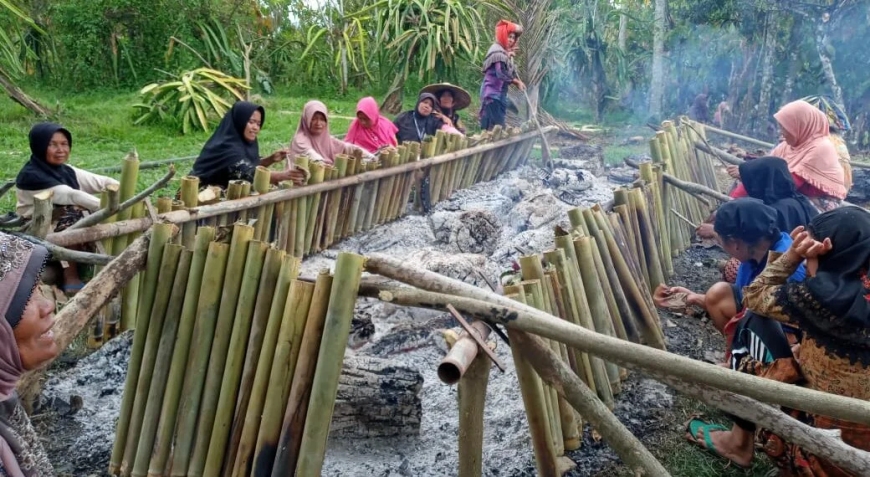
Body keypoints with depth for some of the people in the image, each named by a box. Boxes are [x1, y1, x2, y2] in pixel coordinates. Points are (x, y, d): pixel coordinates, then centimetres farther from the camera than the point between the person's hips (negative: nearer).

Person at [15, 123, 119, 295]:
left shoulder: (66, 171, 3)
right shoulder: (31, 175, -20)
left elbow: (102, 182, -5)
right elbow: (71, 196, -30)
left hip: (70, 229, 7)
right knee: (72, 212, -28)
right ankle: (71, 278, -23)